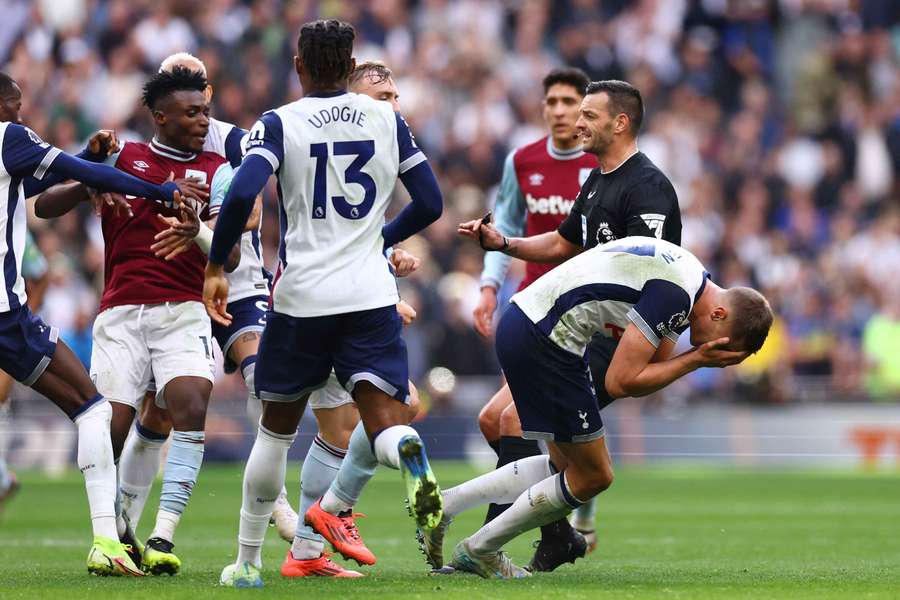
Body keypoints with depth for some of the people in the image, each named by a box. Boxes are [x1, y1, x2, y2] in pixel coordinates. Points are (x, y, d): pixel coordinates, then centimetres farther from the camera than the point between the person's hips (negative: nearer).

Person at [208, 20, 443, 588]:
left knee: (277, 430, 15)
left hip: (301, 299, -1)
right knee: (386, 419, -5)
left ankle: (247, 561, 22)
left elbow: (241, 196, -17)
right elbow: (430, 204, 10)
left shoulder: (279, 124, -2)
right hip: (372, 296, 1)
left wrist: (216, 268, -5)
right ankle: (413, 460, -43)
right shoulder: (387, 120, 7)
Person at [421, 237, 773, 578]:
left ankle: (445, 504, 18)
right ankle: (479, 551, 13)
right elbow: (620, 382, -19)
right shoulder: (674, 293, -21)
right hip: (542, 339, -10)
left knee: (568, 464, 17)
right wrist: (695, 360, -13)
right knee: (592, 476, 1)